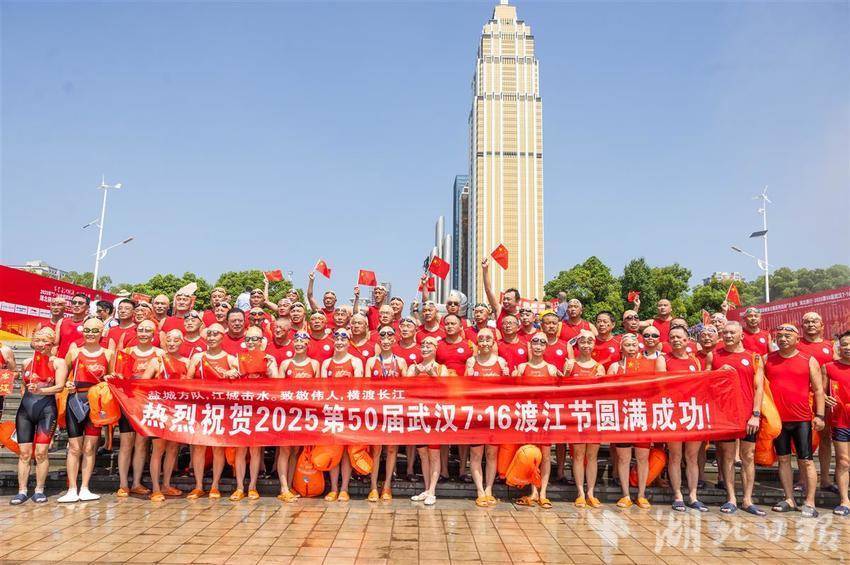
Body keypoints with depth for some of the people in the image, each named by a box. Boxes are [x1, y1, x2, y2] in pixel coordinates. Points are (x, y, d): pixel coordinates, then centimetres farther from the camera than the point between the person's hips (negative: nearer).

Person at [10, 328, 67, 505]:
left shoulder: (58, 362, 2)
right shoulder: (27, 362, 15)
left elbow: (60, 386, -10)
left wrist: (41, 390, -24)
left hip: (47, 409, -4)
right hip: (25, 408, 4)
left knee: (41, 452, -5)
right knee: (24, 453, 2)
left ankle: (39, 490, 5)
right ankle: (22, 491, 8)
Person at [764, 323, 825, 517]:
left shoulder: (809, 361, 2)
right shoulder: (767, 359, 6)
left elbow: (818, 390, 1)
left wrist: (819, 415, -7)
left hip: (802, 419, -2)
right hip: (777, 419, 2)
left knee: (805, 461, 1)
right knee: (783, 459, 8)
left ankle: (809, 503, 8)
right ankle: (789, 500, 17)